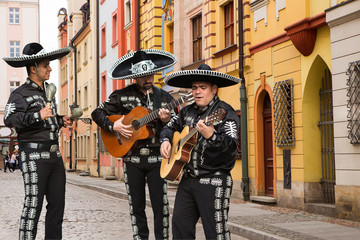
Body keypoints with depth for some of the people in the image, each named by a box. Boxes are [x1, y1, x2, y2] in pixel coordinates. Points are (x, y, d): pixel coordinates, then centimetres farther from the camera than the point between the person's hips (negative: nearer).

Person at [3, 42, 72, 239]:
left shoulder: (47, 91, 22)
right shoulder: (20, 94, -4)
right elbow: (9, 119, -21)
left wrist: (61, 120, 15)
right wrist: (38, 116, -31)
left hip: (54, 154, 8)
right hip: (34, 155, -8)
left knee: (57, 203, 7)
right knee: (33, 204, -9)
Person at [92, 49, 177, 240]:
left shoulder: (164, 97, 5)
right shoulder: (122, 96, 1)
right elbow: (97, 113, 5)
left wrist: (168, 120, -15)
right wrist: (114, 126, -10)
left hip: (157, 158, 0)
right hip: (132, 158, 0)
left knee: (161, 205, -2)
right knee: (136, 206, 9)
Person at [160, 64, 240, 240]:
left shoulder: (225, 112, -9)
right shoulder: (188, 111, 14)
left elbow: (231, 145, -23)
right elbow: (170, 126, 31)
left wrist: (211, 136, -41)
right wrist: (165, 140, 11)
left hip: (214, 181, -7)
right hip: (187, 179, 7)